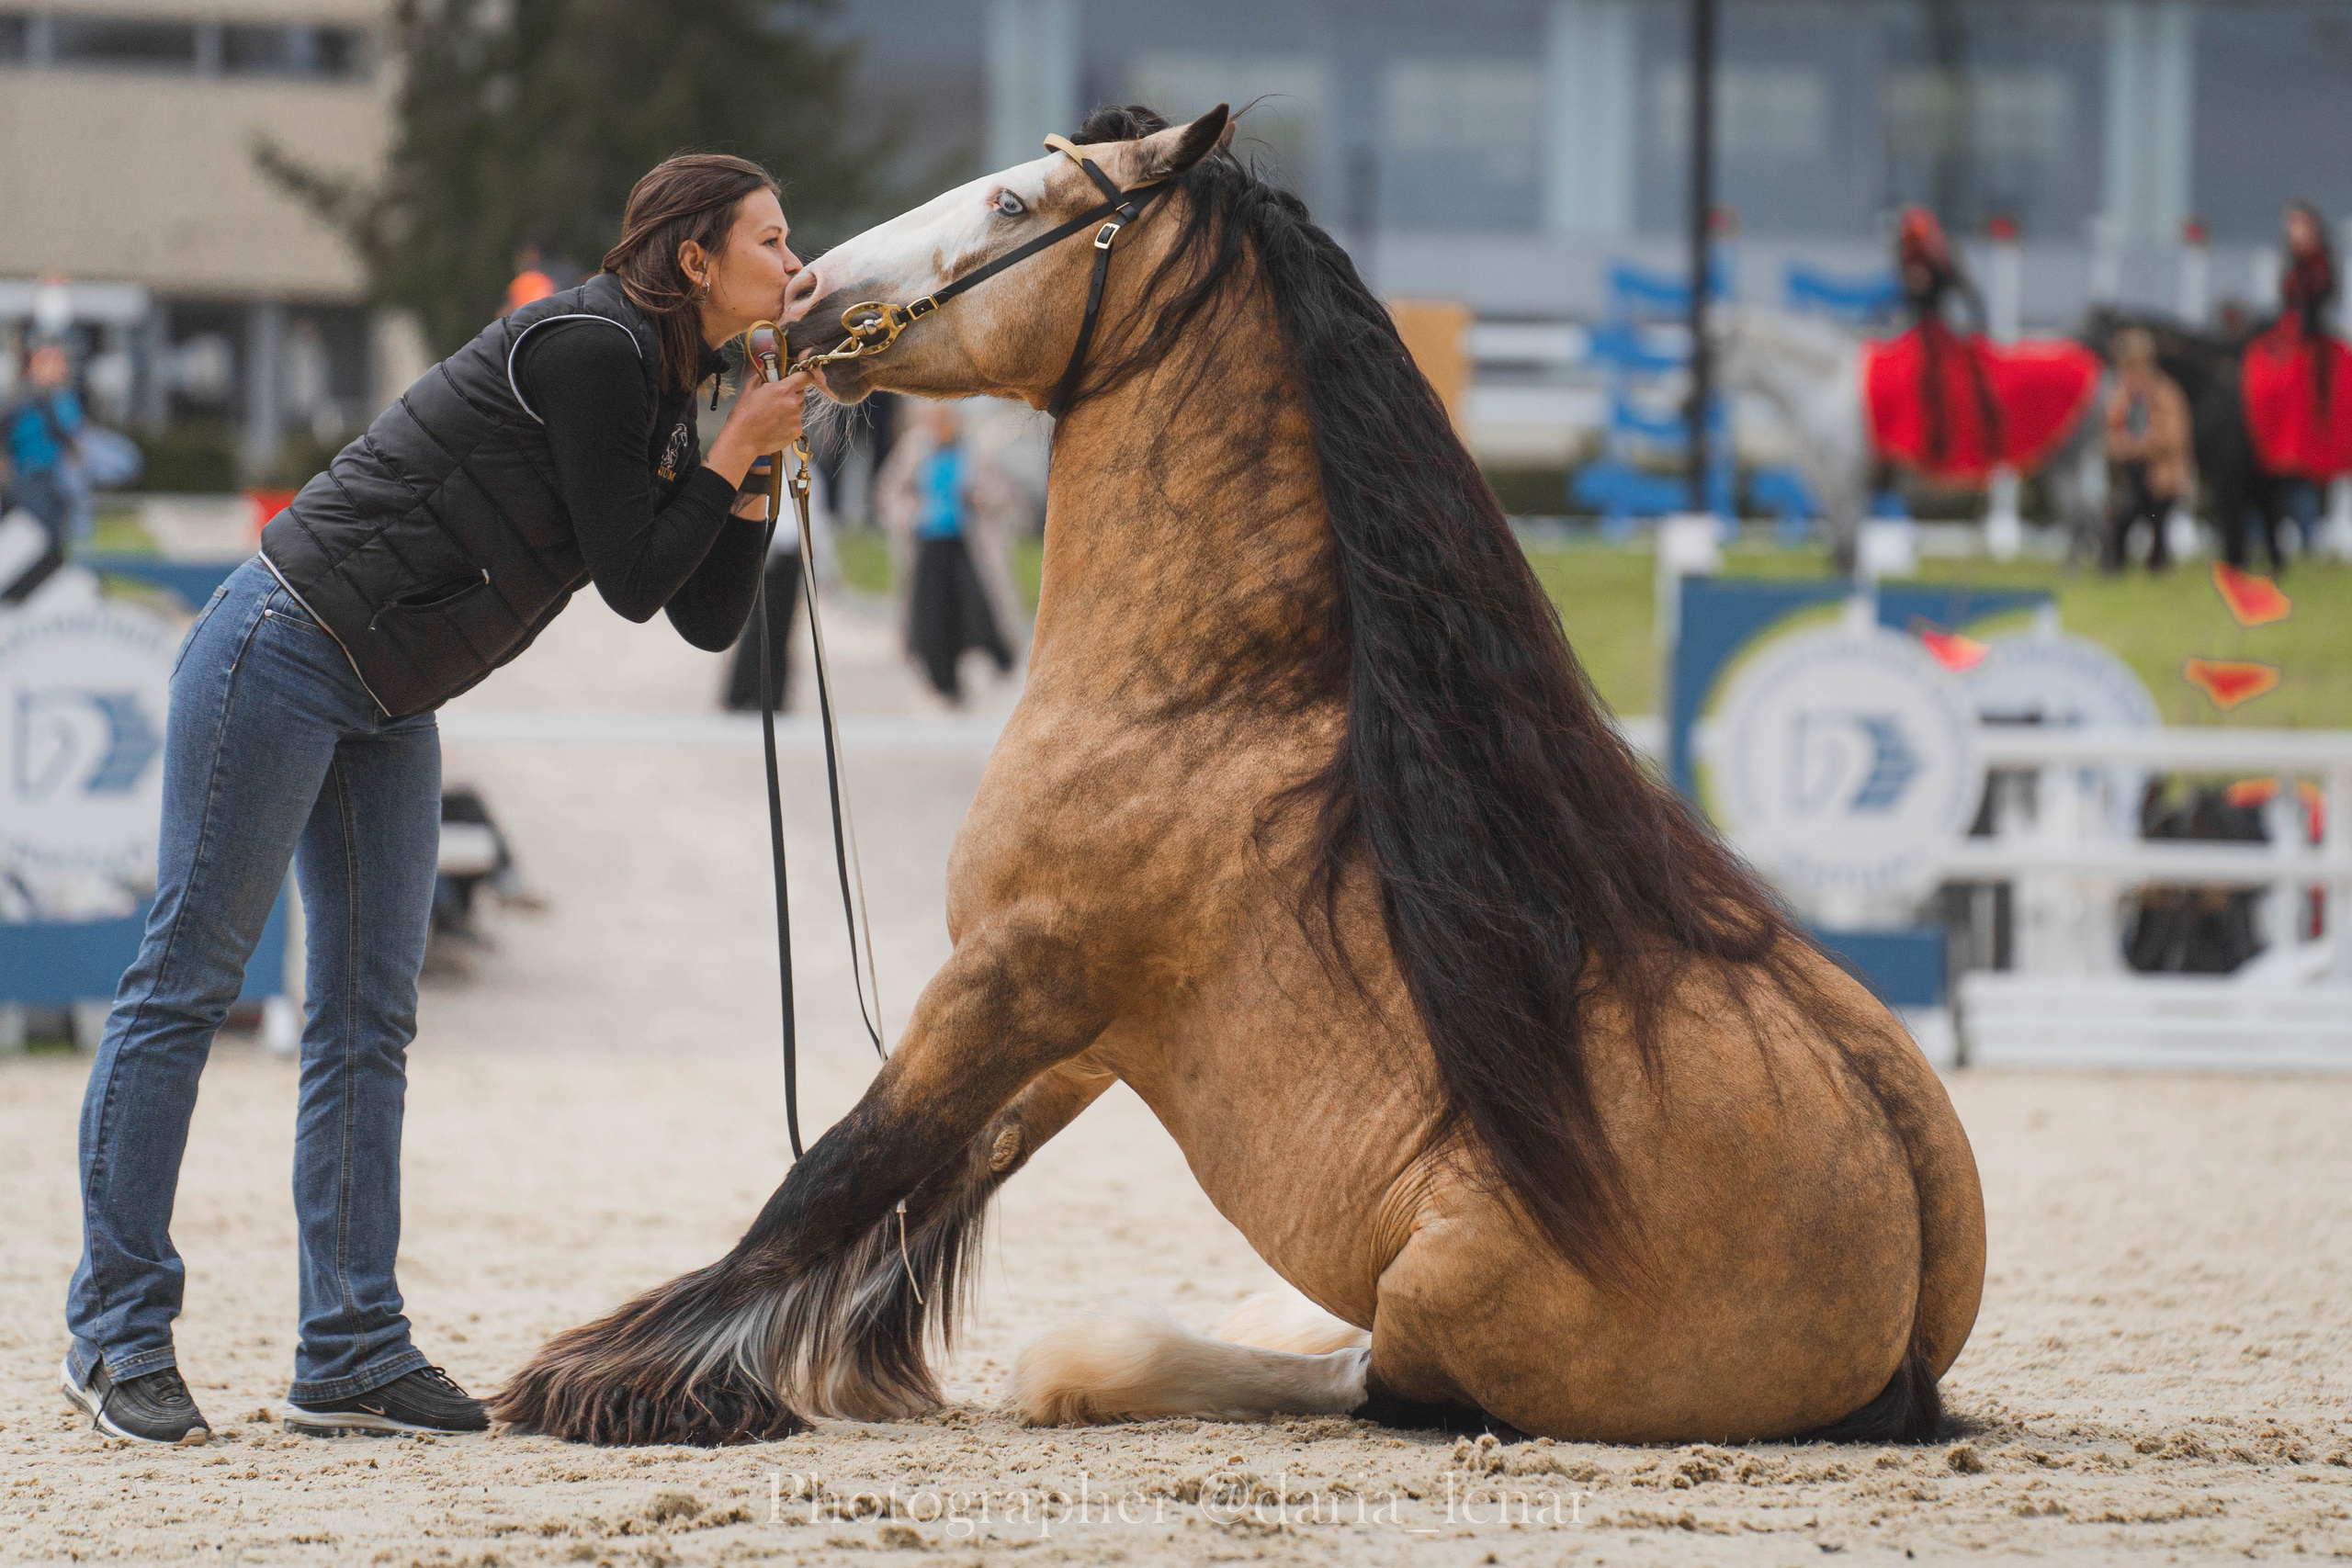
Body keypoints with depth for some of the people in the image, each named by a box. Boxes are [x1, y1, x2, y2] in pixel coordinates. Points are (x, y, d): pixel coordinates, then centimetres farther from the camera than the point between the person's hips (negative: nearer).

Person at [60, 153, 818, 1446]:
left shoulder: (662, 393, 12)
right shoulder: (589, 349, -16)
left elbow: (708, 621, 13)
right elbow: (632, 580, -15)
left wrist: (756, 470, 3)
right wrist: (736, 451, -8)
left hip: (386, 708, 10)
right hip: (285, 649, -10)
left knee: (371, 1020, 6)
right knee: (188, 978, -4)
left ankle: (350, 1355, 7)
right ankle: (117, 1330, -1)